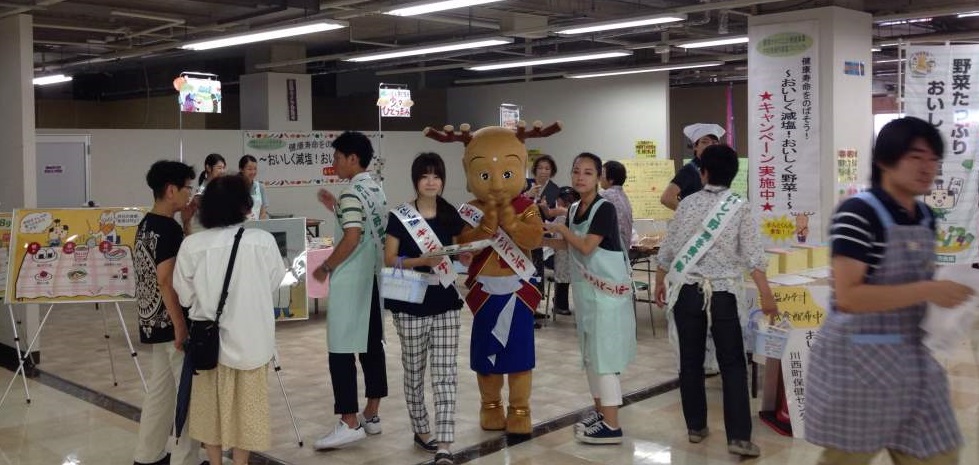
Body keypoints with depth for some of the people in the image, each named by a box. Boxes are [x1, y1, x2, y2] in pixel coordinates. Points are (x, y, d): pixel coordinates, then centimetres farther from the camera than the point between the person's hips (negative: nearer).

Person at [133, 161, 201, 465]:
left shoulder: (146, 225, 10)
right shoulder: (168, 228, -19)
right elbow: (165, 281, -23)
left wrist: (187, 220, 9)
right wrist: (181, 327, -21)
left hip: (154, 321, 9)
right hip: (171, 322, -9)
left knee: (160, 388, 17)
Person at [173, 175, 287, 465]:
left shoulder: (192, 245, -11)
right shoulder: (264, 241, -12)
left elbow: (185, 296, -4)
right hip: (251, 340, 0)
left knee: (212, 405, 18)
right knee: (246, 406, 15)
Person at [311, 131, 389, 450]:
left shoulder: (351, 193, -15)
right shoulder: (376, 190, 12)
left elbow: (352, 238, -23)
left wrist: (326, 268, -12)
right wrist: (337, 209, 18)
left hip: (350, 282, -9)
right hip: (373, 278, 9)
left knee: (341, 350, -4)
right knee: (372, 345, 12)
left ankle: (350, 423, -3)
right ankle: (371, 416, 19)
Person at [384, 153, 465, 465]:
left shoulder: (450, 215, 6)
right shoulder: (399, 216, -6)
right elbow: (389, 260, -7)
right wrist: (422, 260, -20)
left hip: (446, 302, 3)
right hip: (411, 304, -2)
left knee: (445, 373, -3)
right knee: (414, 371, 10)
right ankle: (421, 431, 30)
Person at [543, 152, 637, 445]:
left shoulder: (605, 208, -15)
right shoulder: (574, 209, 10)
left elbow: (586, 247, -22)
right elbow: (567, 245, 17)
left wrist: (562, 228, -8)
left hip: (607, 290, -9)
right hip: (585, 289, 9)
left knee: (604, 354, -8)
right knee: (591, 354, 14)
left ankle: (612, 426, -4)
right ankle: (601, 412, 26)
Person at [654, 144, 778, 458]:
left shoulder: (688, 203, 1)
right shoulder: (740, 208, -4)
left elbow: (668, 249, 5)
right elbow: (753, 256, -10)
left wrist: (659, 284, 17)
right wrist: (765, 294, -7)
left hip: (686, 291, 2)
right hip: (722, 293, -2)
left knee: (690, 362, 10)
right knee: (733, 365, 2)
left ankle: (695, 427, 19)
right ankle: (738, 437, -3)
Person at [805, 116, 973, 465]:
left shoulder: (926, 218, 8)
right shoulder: (857, 214, -17)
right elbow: (847, 296, -25)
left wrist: (944, 293, 1)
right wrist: (927, 291, -25)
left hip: (911, 359, 7)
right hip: (857, 359, -7)